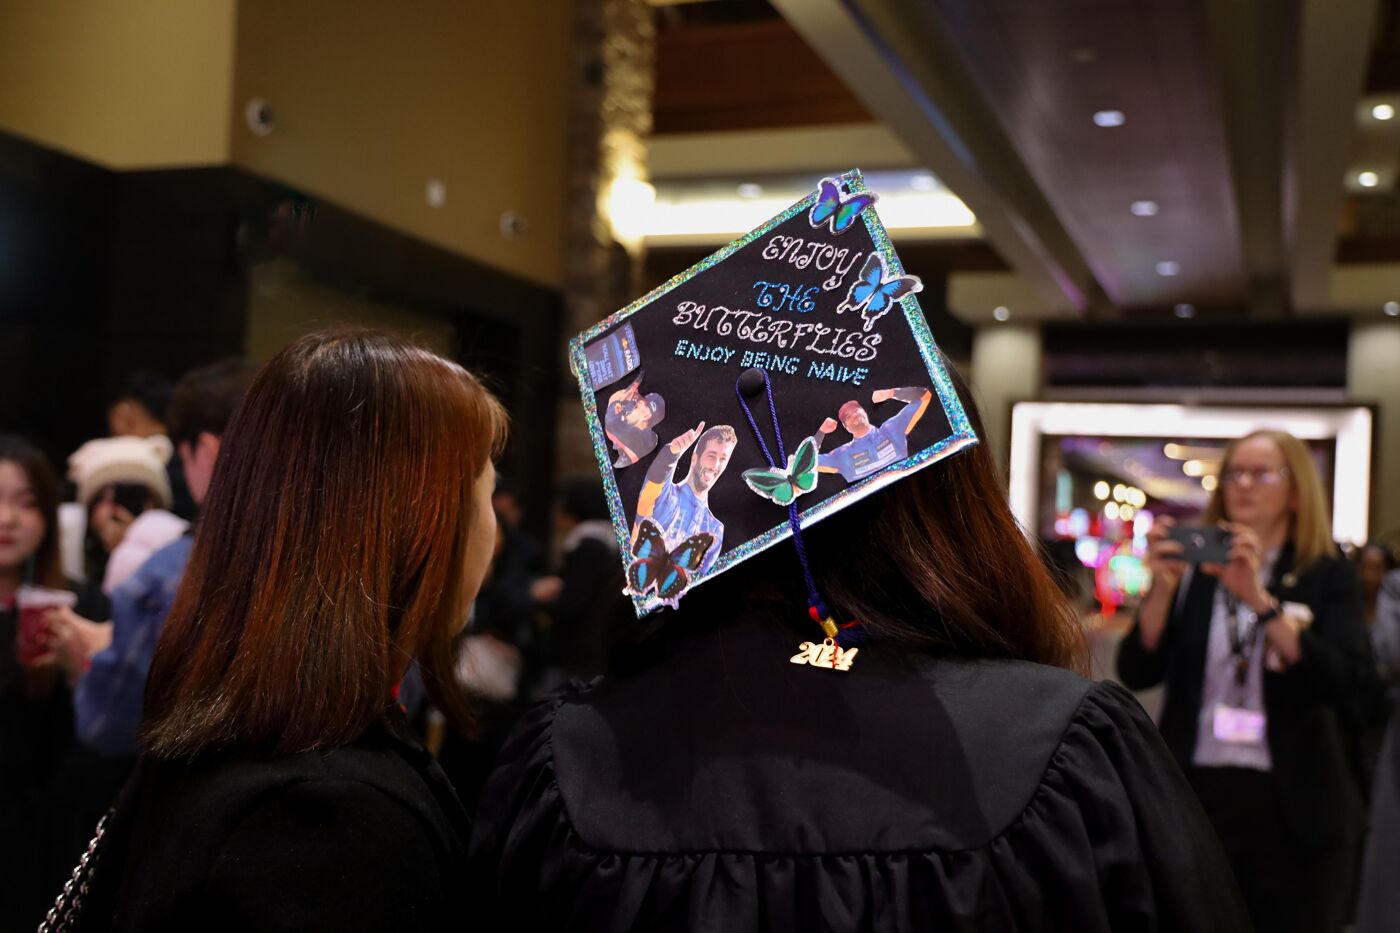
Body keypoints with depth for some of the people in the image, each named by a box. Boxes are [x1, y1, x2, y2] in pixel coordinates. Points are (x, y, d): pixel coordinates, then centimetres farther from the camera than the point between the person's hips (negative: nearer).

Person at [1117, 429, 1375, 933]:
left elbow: (1353, 685, -13)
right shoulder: (1194, 569, 5)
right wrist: (1161, 588, -16)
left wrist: (1261, 600, -22)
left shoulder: (1327, 576, 2)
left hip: (1293, 804, -1)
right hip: (1194, 794, 1)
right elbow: (1137, 673, -1)